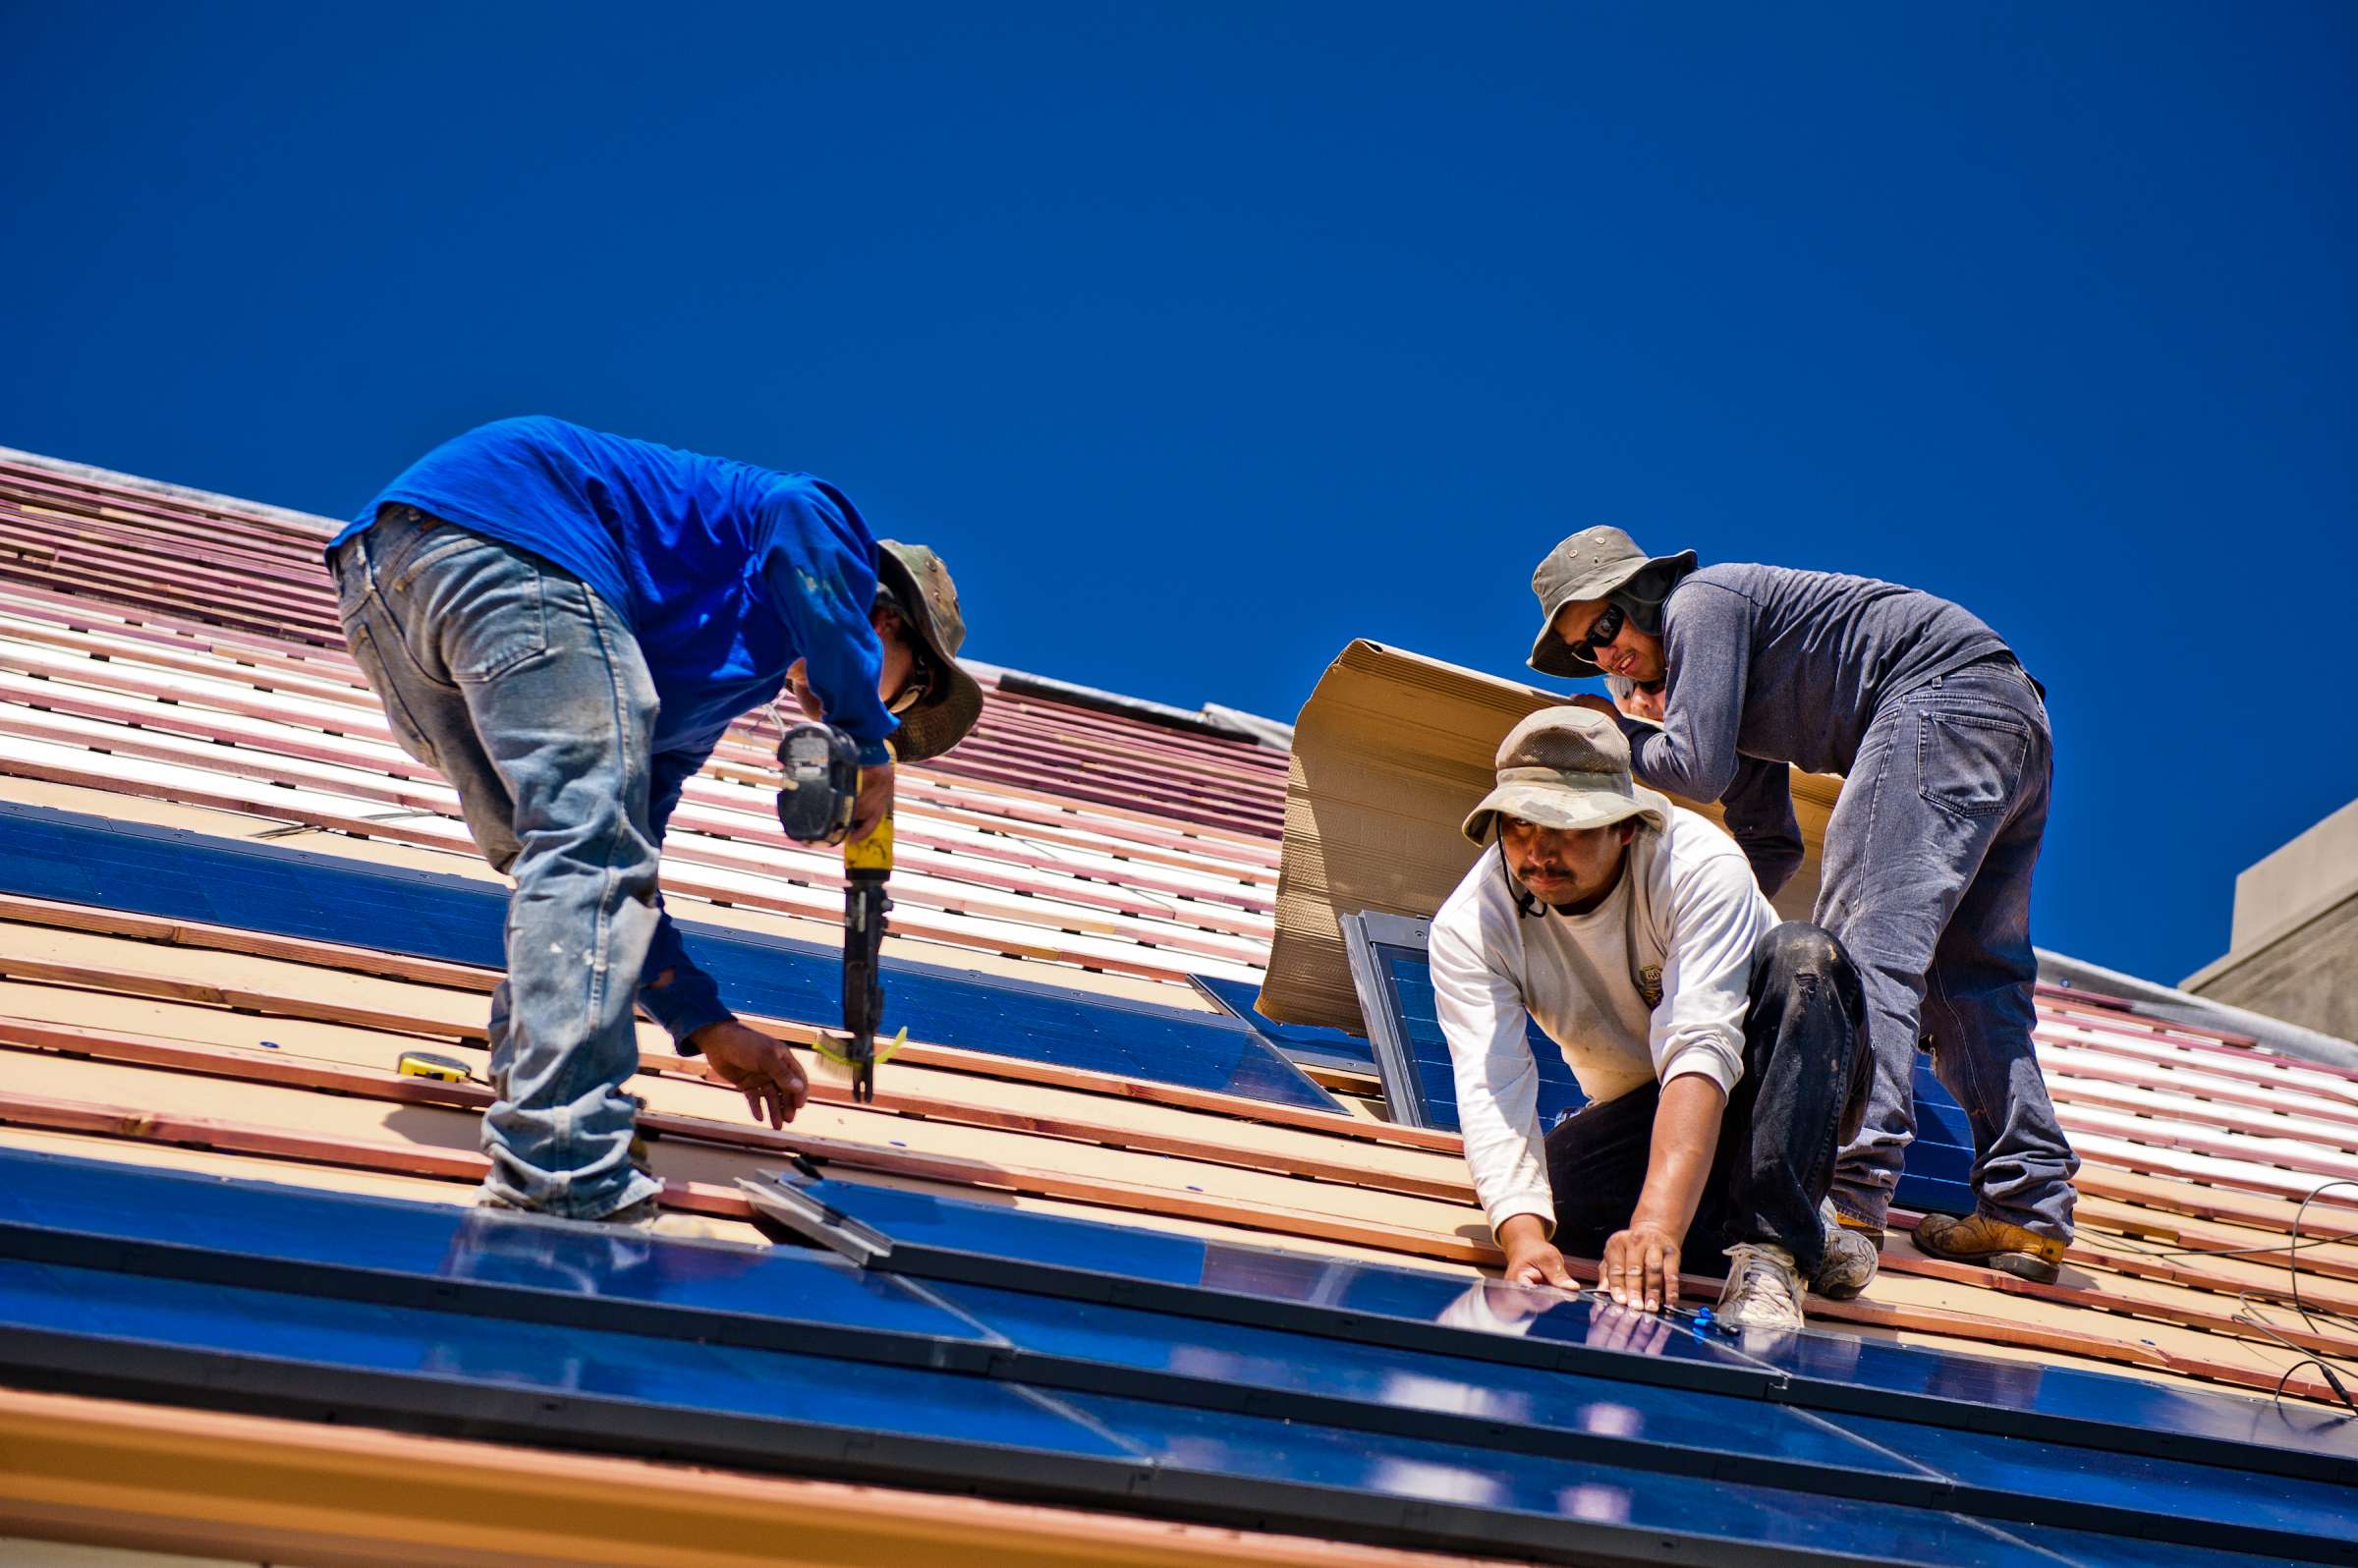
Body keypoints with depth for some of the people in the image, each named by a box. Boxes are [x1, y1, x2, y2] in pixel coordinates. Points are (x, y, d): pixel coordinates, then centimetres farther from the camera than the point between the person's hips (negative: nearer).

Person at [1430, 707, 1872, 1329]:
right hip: (1640, 1111, 2)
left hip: (1784, 1085, -2)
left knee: (1804, 955, -33)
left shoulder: (1699, 863, -29)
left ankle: (1773, 1248, -36)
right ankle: (1808, 1232, -11)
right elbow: (1491, 1092, -29)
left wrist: (1656, 1224, -55)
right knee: (1546, 1191, -31)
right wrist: (1524, 1238, -49)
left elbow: (1699, 1052, -41)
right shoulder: (1467, 925, -18)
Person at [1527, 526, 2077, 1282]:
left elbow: (1699, 769, -12)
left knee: (1866, 943, -15)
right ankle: (2027, 1212, 5)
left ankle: (1851, 1195, -24)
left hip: (1942, 698, -11)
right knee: (1971, 978, 9)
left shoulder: (1700, 603, -2)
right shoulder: (1737, 649, 27)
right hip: (2020, 719, 11)